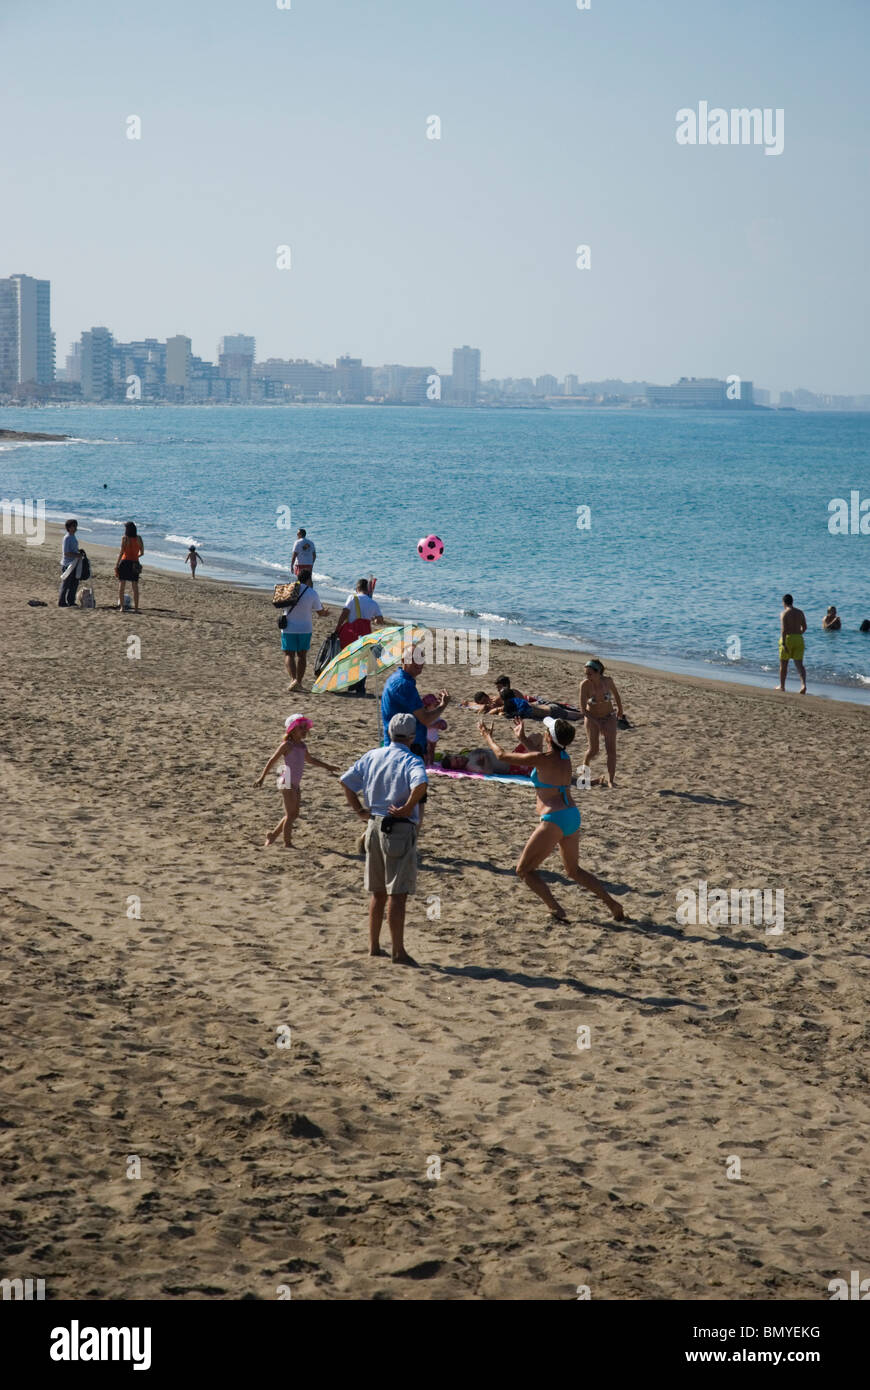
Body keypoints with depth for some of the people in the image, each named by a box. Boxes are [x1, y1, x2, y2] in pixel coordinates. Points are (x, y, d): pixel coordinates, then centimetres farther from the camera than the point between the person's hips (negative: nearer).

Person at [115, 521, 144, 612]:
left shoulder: (124, 538, -7)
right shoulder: (139, 538, 1)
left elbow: (121, 553, -11)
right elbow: (142, 553, 5)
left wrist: (116, 565, -8)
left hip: (125, 561, -3)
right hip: (135, 563, 3)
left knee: (121, 586, 6)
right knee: (135, 587, 8)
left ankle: (121, 607, 1)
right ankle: (136, 608, 6)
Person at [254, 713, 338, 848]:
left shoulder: (303, 746, 13)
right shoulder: (287, 745, -9)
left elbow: (310, 760, 31)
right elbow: (273, 760, -7)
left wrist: (326, 766, 31)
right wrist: (262, 777, -8)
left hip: (296, 784, 8)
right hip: (287, 782, -8)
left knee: (294, 814, 12)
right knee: (291, 814, -6)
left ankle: (273, 835, 25)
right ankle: (287, 843, 1)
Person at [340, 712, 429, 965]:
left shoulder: (372, 756, 8)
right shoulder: (411, 761, -11)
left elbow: (346, 781, 8)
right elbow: (420, 784, -30)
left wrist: (359, 811, 12)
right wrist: (408, 808, -17)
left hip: (374, 826, 6)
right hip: (400, 829, -6)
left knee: (378, 892, 17)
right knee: (397, 894, -5)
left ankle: (374, 946, 23)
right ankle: (398, 952, -6)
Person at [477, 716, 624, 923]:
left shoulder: (543, 759, -13)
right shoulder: (564, 758, 8)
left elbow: (502, 755, -4)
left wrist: (487, 736, 13)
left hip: (554, 820, -8)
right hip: (572, 817, 8)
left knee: (524, 870, 4)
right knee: (574, 871, 24)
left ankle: (556, 910, -5)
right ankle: (611, 903, 16)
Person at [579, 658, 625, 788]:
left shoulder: (608, 681, -19)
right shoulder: (585, 684, -24)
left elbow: (616, 695, 4)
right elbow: (583, 709, -20)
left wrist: (620, 711, 19)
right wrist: (597, 723, -23)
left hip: (609, 717, 1)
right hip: (592, 718, -1)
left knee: (611, 749, -7)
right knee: (593, 750, -4)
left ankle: (610, 779, 0)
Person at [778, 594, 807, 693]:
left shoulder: (784, 613, -9)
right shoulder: (800, 612, 8)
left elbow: (784, 629, -19)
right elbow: (804, 627, 13)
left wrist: (783, 643, -22)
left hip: (788, 639, -4)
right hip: (799, 639, 4)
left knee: (783, 664, 12)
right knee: (799, 664, -1)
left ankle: (782, 686, 23)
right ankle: (803, 685, -21)